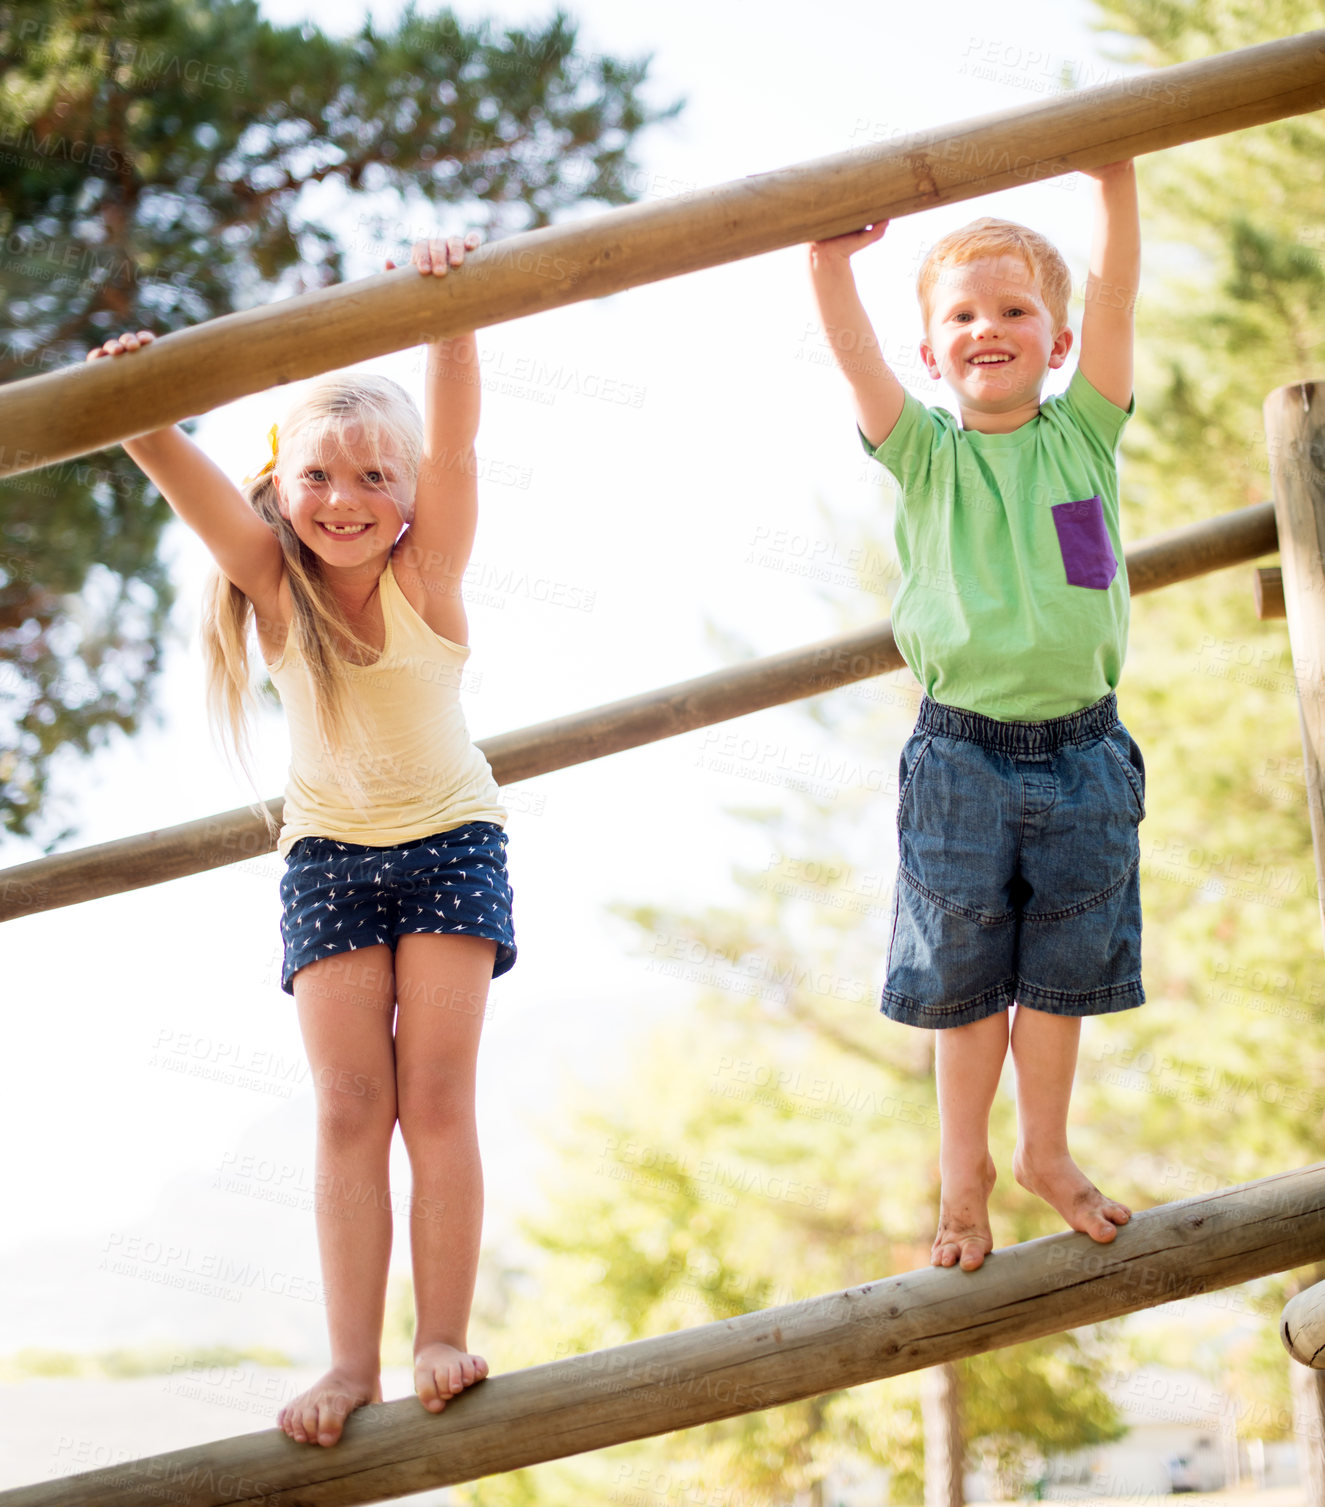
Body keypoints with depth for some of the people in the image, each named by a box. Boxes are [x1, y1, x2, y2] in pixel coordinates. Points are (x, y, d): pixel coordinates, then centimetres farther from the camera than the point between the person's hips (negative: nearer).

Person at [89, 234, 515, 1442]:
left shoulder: (426, 572, -15)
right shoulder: (274, 582, -12)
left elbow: (454, 436, -29)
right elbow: (191, 480, -28)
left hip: (451, 841, -1)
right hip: (328, 853, 2)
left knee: (436, 1095, -6)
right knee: (349, 1108, -3)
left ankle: (442, 1340, -2)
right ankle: (352, 1361, -3)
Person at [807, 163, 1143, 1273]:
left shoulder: (1084, 434, 1)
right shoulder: (928, 456, -2)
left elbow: (1117, 292, -11)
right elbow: (853, 348, -17)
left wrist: (1112, 173, -21)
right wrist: (832, 261, -35)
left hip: (1084, 754, 2)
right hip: (963, 757, -1)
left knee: (1064, 970, 14)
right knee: (965, 977, 9)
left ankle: (1045, 1148, 36)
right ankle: (965, 1166, 29)